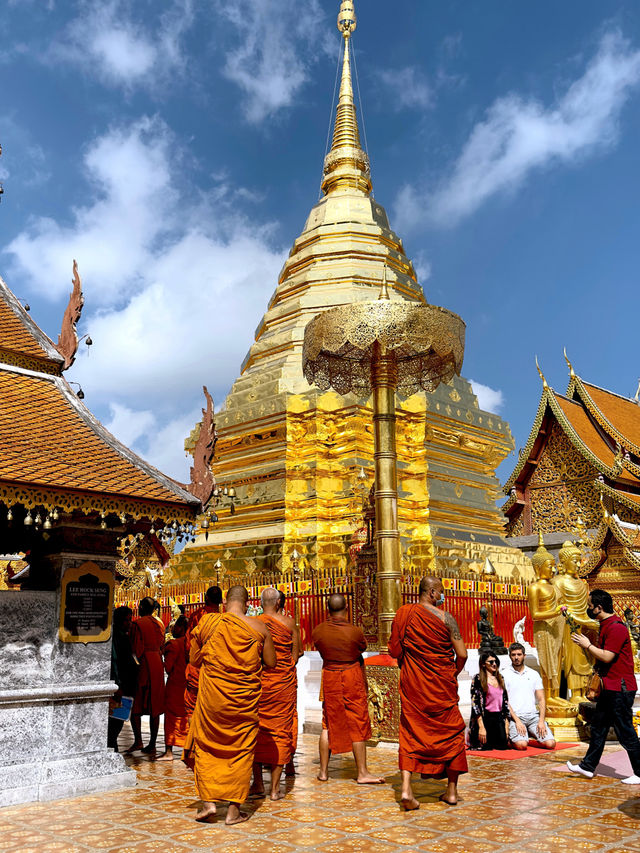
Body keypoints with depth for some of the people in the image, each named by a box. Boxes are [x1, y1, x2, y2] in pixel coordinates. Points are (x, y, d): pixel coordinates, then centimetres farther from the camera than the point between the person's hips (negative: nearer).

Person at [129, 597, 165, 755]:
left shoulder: (138, 623, -8)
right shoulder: (159, 623, 11)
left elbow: (137, 648, -12)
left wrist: (139, 662, -1)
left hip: (144, 664, -6)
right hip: (158, 664, 6)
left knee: (135, 705, 3)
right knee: (155, 706, 7)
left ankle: (138, 740, -4)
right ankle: (152, 745, 10)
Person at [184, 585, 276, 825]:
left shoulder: (207, 622, -4)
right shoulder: (258, 627, -4)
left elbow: (193, 659, 5)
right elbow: (271, 663, 2)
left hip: (212, 693, 0)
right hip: (245, 697, 0)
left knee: (206, 746, 15)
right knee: (241, 750, 10)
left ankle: (208, 802, 12)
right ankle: (234, 809, 12)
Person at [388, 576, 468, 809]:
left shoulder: (403, 614, -3)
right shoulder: (444, 617, -10)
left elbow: (394, 650, 2)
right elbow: (462, 654, -9)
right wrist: (453, 673, 10)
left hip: (412, 684, 2)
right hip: (441, 684, -2)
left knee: (410, 732, 9)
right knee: (451, 731, 14)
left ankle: (406, 788, -3)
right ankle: (451, 790, 20)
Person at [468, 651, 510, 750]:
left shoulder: (500, 679, 12)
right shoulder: (478, 679, -7)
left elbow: (505, 702, 14)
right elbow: (475, 703, -12)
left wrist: (506, 724, 7)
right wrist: (481, 727, -18)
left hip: (499, 717, 5)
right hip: (484, 717, -5)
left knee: (503, 746, -6)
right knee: (486, 747, -9)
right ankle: (471, 739, 24)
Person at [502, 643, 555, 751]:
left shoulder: (534, 674, 12)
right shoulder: (504, 675, 1)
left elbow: (541, 699, 10)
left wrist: (541, 721, -5)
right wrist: (517, 721, -15)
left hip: (533, 715, 4)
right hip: (515, 716, -4)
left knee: (550, 744, -16)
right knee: (521, 745, -28)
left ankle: (529, 734, 12)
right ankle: (513, 738, 7)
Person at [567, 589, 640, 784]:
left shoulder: (616, 627, -19)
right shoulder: (605, 626, 14)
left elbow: (607, 657, -24)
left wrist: (587, 645, -13)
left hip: (620, 688, -10)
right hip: (609, 687, 10)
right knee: (598, 727, 15)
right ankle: (588, 766, 23)